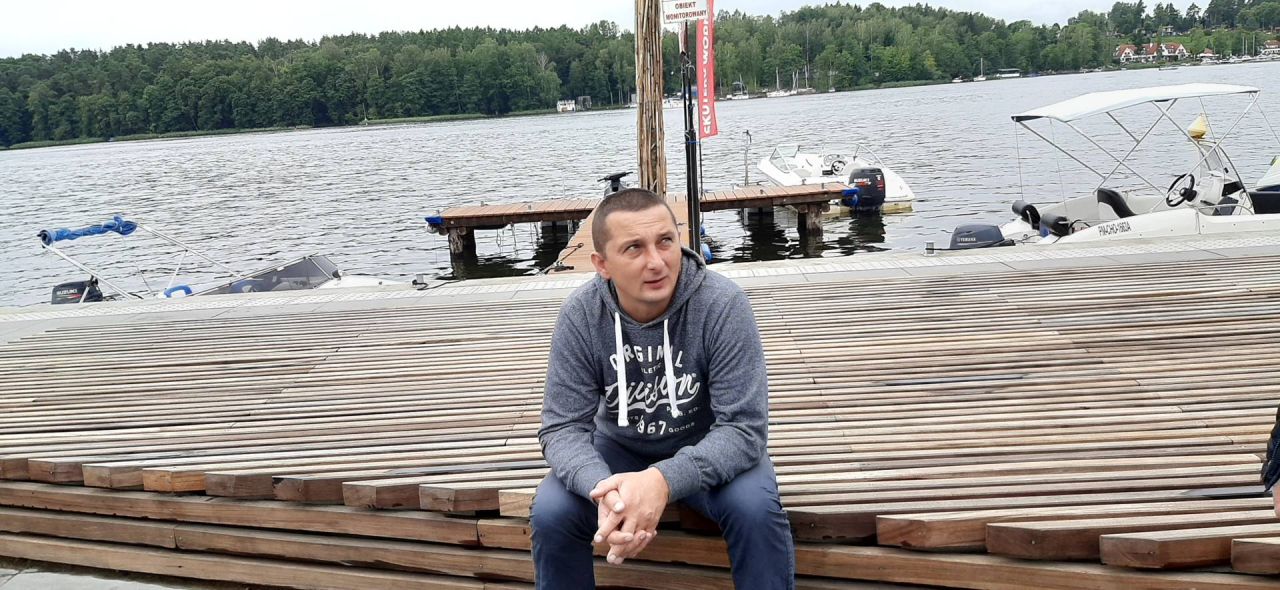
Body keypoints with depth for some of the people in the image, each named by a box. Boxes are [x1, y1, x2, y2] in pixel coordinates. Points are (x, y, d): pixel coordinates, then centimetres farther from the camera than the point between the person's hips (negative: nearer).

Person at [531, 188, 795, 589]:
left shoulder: (722, 305, -26)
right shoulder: (580, 316, -19)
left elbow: (744, 425, -28)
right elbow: (563, 426, -18)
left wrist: (664, 481, -46)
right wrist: (603, 488, -41)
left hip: (707, 448, -2)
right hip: (619, 449, 2)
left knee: (755, 507, -31)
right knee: (551, 512, -23)